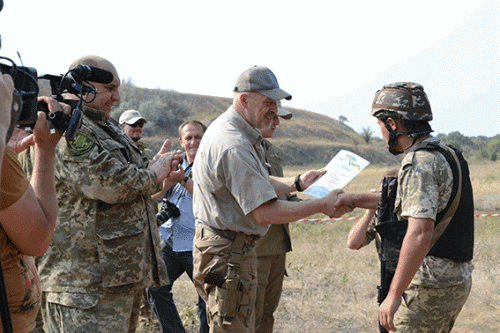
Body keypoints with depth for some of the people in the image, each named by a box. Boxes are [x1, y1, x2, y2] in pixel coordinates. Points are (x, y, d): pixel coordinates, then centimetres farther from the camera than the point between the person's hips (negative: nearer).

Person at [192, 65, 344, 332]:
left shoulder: (228, 129, 11)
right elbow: (264, 212, -26)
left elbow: (253, 184, 23)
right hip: (227, 254, -11)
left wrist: (296, 183, 16)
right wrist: (321, 206, -18)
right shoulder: (234, 145, -25)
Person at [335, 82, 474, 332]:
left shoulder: (420, 164, -19)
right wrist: (356, 200, 30)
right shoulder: (447, 156, 13)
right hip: (458, 280, 10)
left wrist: (394, 294, -28)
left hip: (430, 286, -10)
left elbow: (420, 234, -29)